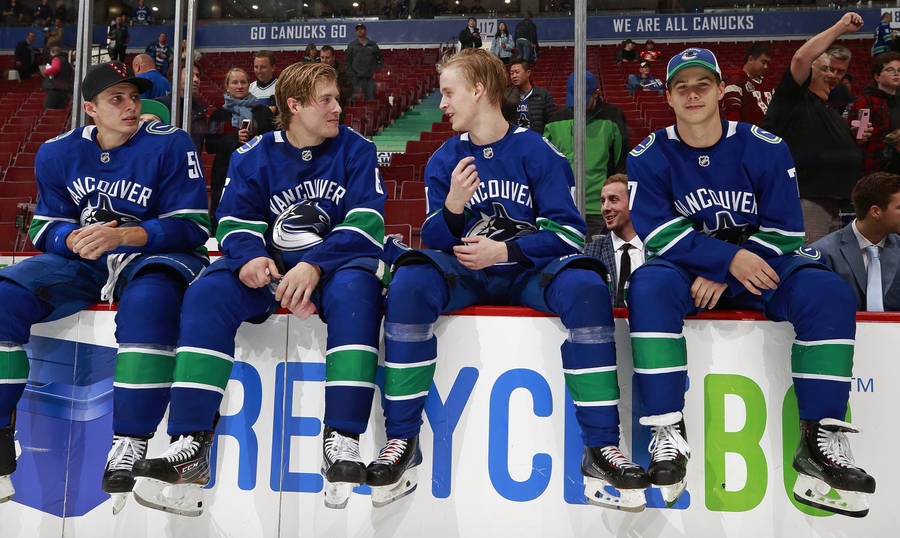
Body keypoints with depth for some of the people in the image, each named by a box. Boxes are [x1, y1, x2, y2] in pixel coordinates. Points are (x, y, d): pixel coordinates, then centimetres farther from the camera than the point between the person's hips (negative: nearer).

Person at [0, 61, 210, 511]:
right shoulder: (57, 153, 8)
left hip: (154, 255, -4)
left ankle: (130, 446, -34)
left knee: (149, 296, -39)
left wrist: (121, 236, -26)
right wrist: (75, 238, -16)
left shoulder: (170, 145, -7)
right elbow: (44, 226, 9)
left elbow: (191, 228, -13)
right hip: (80, 262, 5)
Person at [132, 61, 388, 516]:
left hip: (336, 264, -2)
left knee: (355, 288, -36)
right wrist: (249, 257, -21)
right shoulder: (253, 156, 8)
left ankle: (341, 442, -36)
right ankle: (190, 444, -25)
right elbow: (235, 224, 3)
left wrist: (314, 265, -25)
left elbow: (365, 226, -10)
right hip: (271, 269, 2)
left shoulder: (356, 150, 1)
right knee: (208, 292, -25)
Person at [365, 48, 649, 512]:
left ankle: (601, 449, -25)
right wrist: (452, 208, -19)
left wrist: (504, 250, -19)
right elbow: (434, 242, 2)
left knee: (585, 285, -32)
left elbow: (569, 231, -7)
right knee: (410, 280, -28)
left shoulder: (538, 152, -1)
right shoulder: (444, 160, 8)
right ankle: (402, 441, -21)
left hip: (529, 270, -2)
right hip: (464, 273, 2)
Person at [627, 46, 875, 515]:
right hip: (686, 270, -1)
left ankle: (819, 440, -20)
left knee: (827, 291, -25)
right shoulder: (648, 157, -3)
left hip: (758, 266, 2)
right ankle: (668, 434, -29)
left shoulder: (766, 149, -2)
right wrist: (730, 258, -24)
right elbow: (659, 234, -12)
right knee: (648, 287, -34)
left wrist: (724, 278, -18)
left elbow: (785, 230, -5)